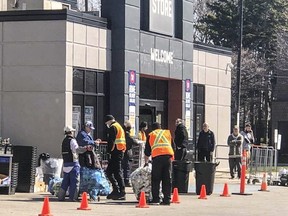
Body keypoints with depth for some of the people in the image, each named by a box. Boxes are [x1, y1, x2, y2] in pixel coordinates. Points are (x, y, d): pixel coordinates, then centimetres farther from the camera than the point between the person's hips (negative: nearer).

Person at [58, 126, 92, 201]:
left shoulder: (64, 141, 17)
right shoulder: (72, 140, -10)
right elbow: (77, 149, -28)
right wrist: (86, 148, -40)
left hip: (65, 164, 8)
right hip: (73, 164, -8)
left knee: (65, 181, 13)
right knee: (74, 181, -3)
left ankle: (61, 196, 12)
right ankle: (73, 197, -6)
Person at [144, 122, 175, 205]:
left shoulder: (150, 135, 21)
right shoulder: (168, 133, 24)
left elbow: (147, 151, 27)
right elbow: (173, 146, 24)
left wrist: (146, 162, 40)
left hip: (157, 157, -1)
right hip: (168, 155, 1)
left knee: (155, 179, 6)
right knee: (167, 179, 5)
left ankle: (155, 199, 3)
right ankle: (167, 199, 3)